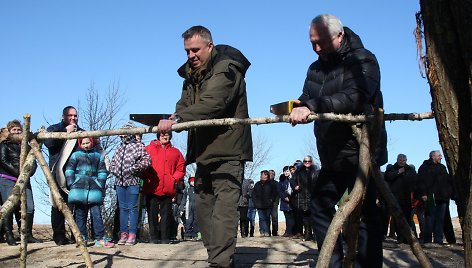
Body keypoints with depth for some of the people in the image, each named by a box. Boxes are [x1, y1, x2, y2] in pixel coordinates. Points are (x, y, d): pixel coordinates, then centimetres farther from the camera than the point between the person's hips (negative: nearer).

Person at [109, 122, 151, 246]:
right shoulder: (119, 148, 18)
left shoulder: (139, 146, 0)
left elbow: (146, 161, -9)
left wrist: (133, 169, -15)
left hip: (133, 181, -6)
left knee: (132, 208, -4)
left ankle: (132, 235, -1)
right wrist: (115, 170, 5)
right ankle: (123, 233, 14)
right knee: (123, 208, 9)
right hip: (119, 181, 6)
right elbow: (113, 162, 25)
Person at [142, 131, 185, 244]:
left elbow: (181, 169, 11)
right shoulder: (149, 149, 8)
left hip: (168, 189, 1)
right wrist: (146, 178, -7)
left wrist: (174, 179, -2)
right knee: (152, 214, 2)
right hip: (151, 189, -1)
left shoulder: (175, 152, 13)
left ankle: (165, 238, 9)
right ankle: (153, 237, 9)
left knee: (166, 214, 3)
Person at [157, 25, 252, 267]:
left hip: (228, 151, -9)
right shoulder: (191, 75, 14)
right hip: (204, 152, 9)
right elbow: (185, 104, 10)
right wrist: (173, 119, -14)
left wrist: (177, 119, -38)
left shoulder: (225, 69, -14)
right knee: (203, 204, 11)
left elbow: (212, 103, -29)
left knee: (223, 207, -14)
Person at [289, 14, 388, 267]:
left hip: (362, 151, -7)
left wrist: (312, 106, -38)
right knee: (320, 207, 9)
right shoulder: (316, 68, 12)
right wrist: (297, 107, -19)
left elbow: (354, 97, -28)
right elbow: (308, 100, 6)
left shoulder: (363, 61, -11)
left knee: (364, 213, -4)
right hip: (332, 155, 8)